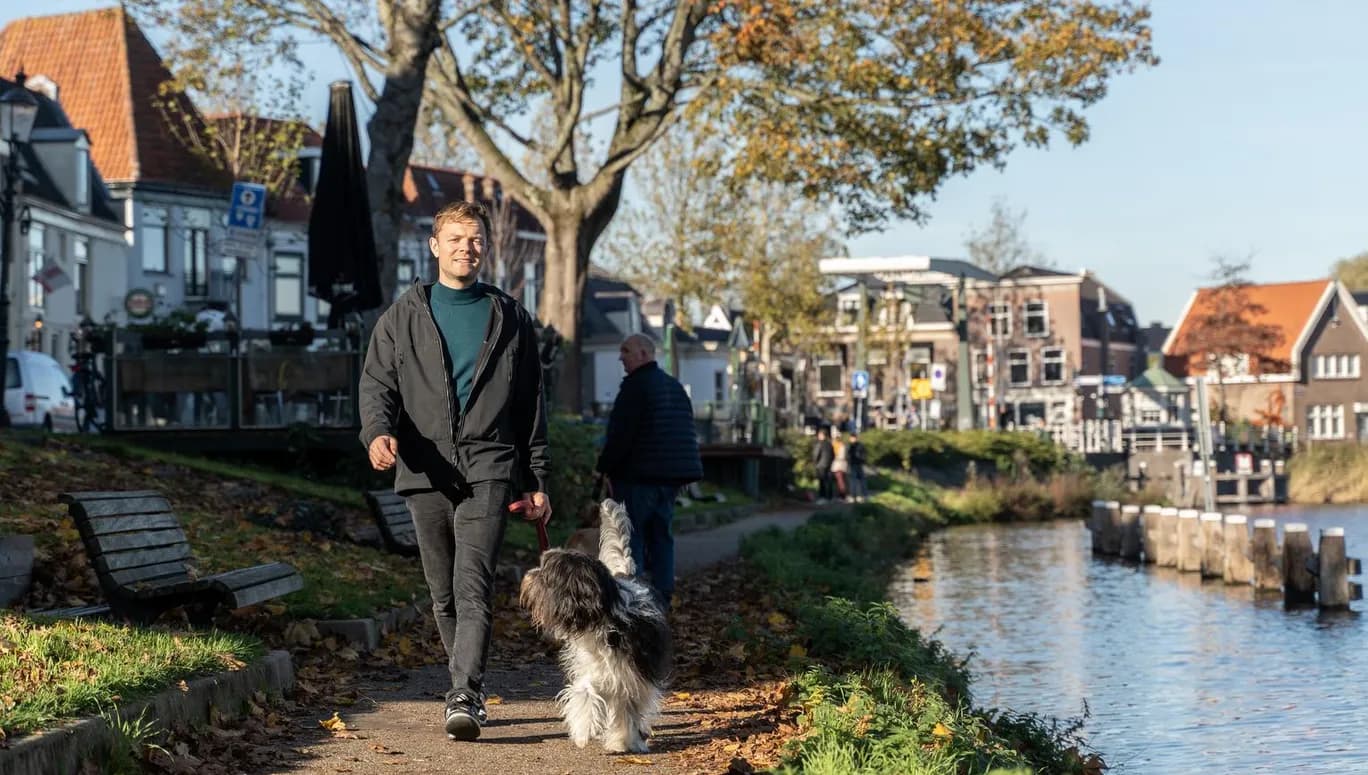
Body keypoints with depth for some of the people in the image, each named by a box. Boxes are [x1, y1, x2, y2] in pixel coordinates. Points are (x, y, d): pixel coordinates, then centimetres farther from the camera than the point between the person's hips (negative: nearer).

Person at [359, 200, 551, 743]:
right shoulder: (402, 318, 11)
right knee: (443, 594, 9)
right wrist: (378, 432, -20)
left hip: (488, 469, -2)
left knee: (474, 587, -16)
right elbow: (377, 382, 2)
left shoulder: (509, 319, 12)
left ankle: (464, 699, -23)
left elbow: (531, 403, 13)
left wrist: (536, 481, 9)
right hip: (425, 471, 2)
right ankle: (471, 688, 23)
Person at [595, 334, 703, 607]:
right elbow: (686, 431, 20)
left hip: (639, 474, -8)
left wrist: (605, 467, -7)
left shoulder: (635, 386, -12)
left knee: (632, 534, -5)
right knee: (661, 533, 12)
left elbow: (620, 433, -17)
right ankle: (662, 594, 11)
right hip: (671, 473, 8)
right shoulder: (675, 387, 17)